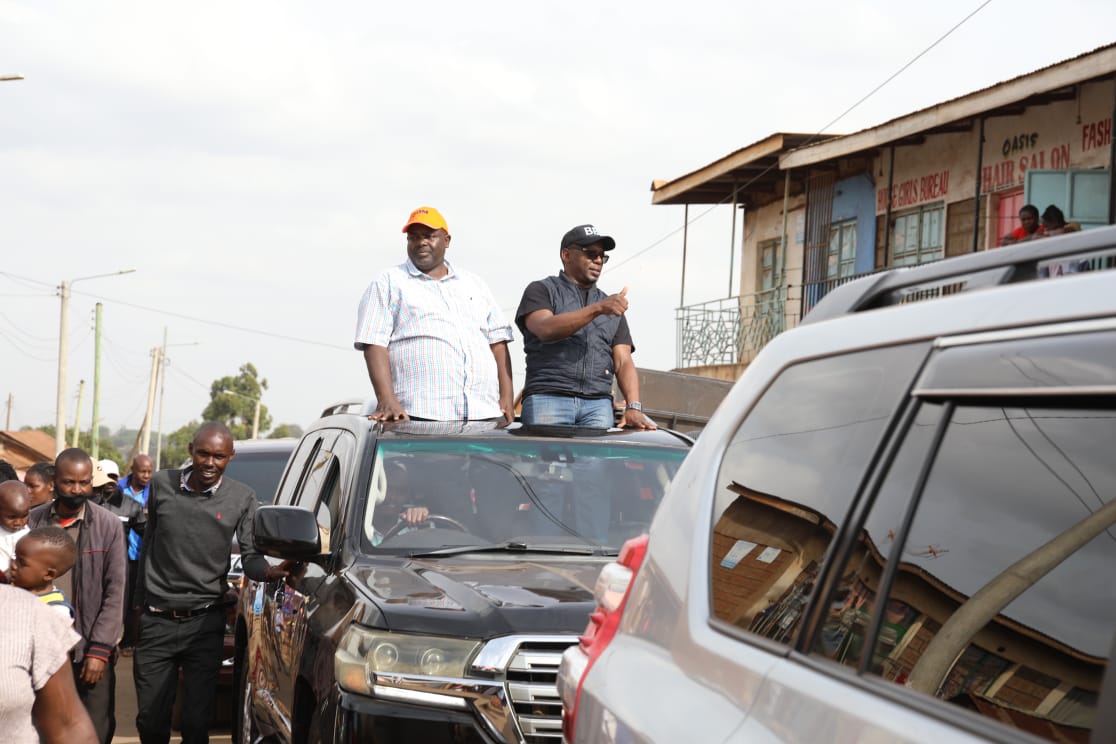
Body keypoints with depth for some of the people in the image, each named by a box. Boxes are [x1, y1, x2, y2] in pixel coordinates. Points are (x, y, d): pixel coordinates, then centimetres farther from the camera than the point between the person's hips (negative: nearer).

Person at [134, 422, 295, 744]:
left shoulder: (241, 498, -1)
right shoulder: (162, 484, 3)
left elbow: (250, 556, -3)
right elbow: (148, 544, 13)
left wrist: (270, 572, -25)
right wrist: (139, 599, 15)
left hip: (204, 622, -1)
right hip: (156, 621, 1)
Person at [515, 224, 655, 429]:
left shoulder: (613, 307, 25)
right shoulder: (541, 291, 12)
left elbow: (624, 363, 14)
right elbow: (546, 329, -9)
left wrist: (633, 407, -3)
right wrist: (598, 309, -16)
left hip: (598, 403, 3)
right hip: (548, 397, -3)